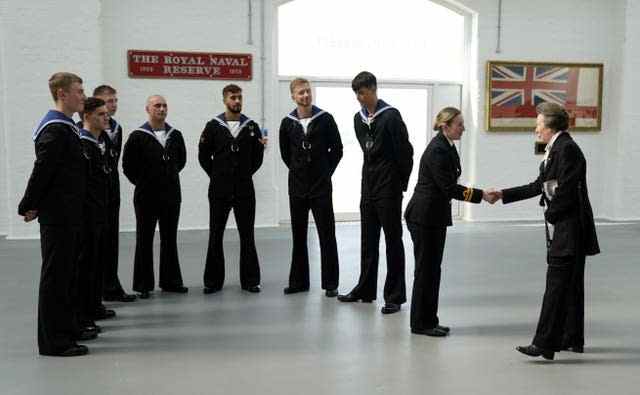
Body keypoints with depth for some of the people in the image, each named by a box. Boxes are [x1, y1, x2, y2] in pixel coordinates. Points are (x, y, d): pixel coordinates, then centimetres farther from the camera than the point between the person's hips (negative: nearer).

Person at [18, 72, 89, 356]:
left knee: (67, 272, 16)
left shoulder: (65, 127, 16)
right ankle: (53, 341, 5)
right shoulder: (56, 129, -16)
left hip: (67, 214, 10)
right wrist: (28, 206, -12)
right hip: (58, 215, -10)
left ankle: (67, 329, 27)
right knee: (55, 274, -3)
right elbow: (42, 170, -20)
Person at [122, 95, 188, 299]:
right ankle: (143, 284, 11)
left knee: (170, 240, 11)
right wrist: (142, 182, 1)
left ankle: (170, 280, 21)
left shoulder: (175, 135, 6)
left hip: (171, 196, 4)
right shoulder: (137, 136, -8)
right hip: (146, 197, -4)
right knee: (144, 241, 4)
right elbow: (128, 164, -4)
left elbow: (181, 159, 20)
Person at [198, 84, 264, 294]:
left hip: (245, 189, 1)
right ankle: (213, 281, 14)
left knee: (247, 236, 3)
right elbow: (203, 155, 5)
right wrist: (217, 175, 4)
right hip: (219, 190, -1)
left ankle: (250, 280, 12)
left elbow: (258, 155, 11)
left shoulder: (252, 126, 4)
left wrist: (246, 174, 7)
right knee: (215, 236, 4)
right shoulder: (213, 126, 1)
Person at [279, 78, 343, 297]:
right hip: (297, 188, 3)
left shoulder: (325, 119, -4)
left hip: (321, 187, -2)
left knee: (327, 235, 0)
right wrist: (298, 171, 11)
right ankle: (299, 281, 19)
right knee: (298, 236, 9)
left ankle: (330, 283, 8)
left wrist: (325, 171, 4)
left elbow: (337, 149, 2)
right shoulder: (287, 123, 2)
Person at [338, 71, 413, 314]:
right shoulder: (359, 118, 9)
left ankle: (394, 296, 7)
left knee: (393, 241, 0)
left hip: (389, 189, -7)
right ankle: (365, 290, 25)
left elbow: (405, 152, -12)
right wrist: (373, 173, 11)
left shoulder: (390, 116, -12)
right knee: (368, 241, 14)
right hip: (368, 187, 7)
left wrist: (401, 183, -6)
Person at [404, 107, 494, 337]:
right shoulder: (437, 150, -19)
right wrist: (481, 195, -19)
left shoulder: (447, 147, 10)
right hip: (423, 216, -9)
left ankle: (429, 321, 23)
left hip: (435, 216, 9)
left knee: (433, 268, 13)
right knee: (426, 268, -1)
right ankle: (420, 323, 11)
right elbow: (448, 187, -22)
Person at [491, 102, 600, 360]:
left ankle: (544, 343, -5)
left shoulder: (566, 148, -15)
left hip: (568, 230, -10)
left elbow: (565, 191, -21)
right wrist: (503, 195, 17)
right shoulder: (556, 149, 15)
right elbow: (539, 186, 18)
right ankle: (572, 339, 25)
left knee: (556, 285, -8)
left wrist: (551, 215, -7)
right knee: (570, 285, 15)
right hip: (563, 231, 10)